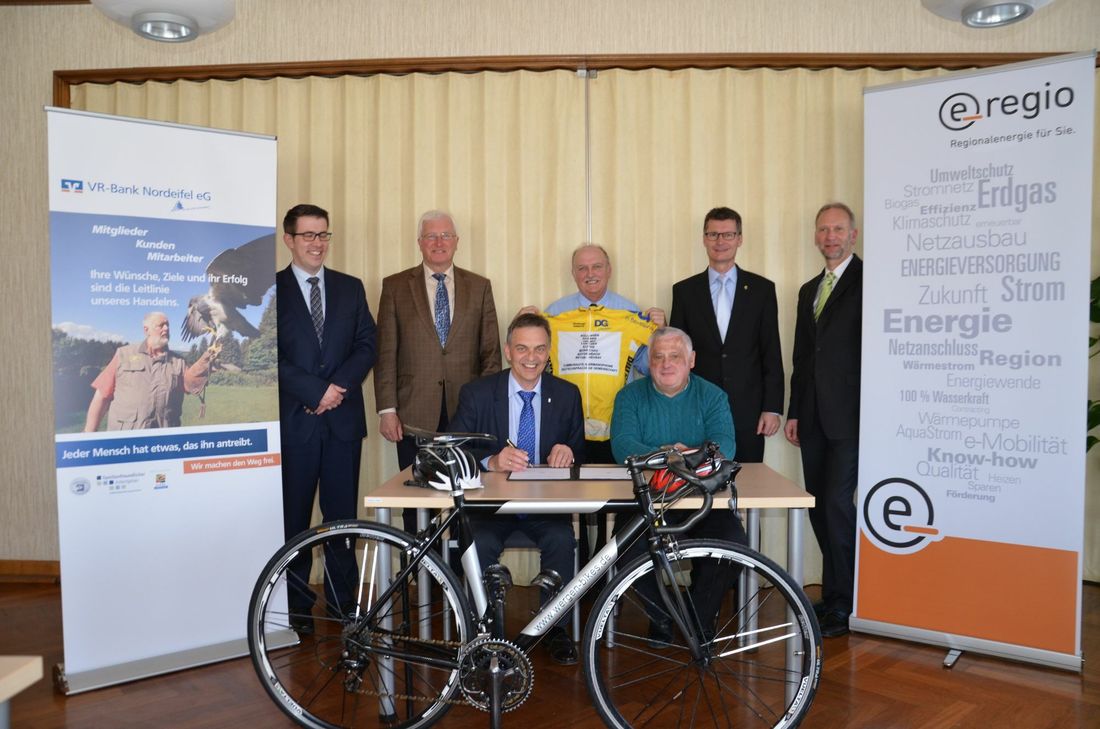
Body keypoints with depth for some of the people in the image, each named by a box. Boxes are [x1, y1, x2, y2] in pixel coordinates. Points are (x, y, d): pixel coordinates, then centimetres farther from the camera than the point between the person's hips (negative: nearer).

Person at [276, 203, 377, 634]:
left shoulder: (350, 288, 12)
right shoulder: (271, 289, 1)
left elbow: (367, 345, 6)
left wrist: (339, 385, -9)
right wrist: (316, 391, -13)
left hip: (343, 419, 3)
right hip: (293, 420, -2)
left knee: (342, 514, 7)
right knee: (293, 516, 5)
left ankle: (342, 602, 18)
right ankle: (297, 607, 17)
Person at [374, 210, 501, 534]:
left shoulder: (479, 287, 10)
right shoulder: (395, 286, 7)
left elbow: (491, 352, 8)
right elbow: (386, 352, 3)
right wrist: (387, 409, -4)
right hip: (415, 415, -1)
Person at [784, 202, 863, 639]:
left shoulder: (867, 281, -4)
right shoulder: (808, 291, 19)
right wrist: (794, 412, 15)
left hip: (850, 416, -7)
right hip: (814, 418, 7)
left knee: (837, 502, -8)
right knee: (820, 507, 11)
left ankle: (845, 603, 6)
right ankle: (832, 594, 24)